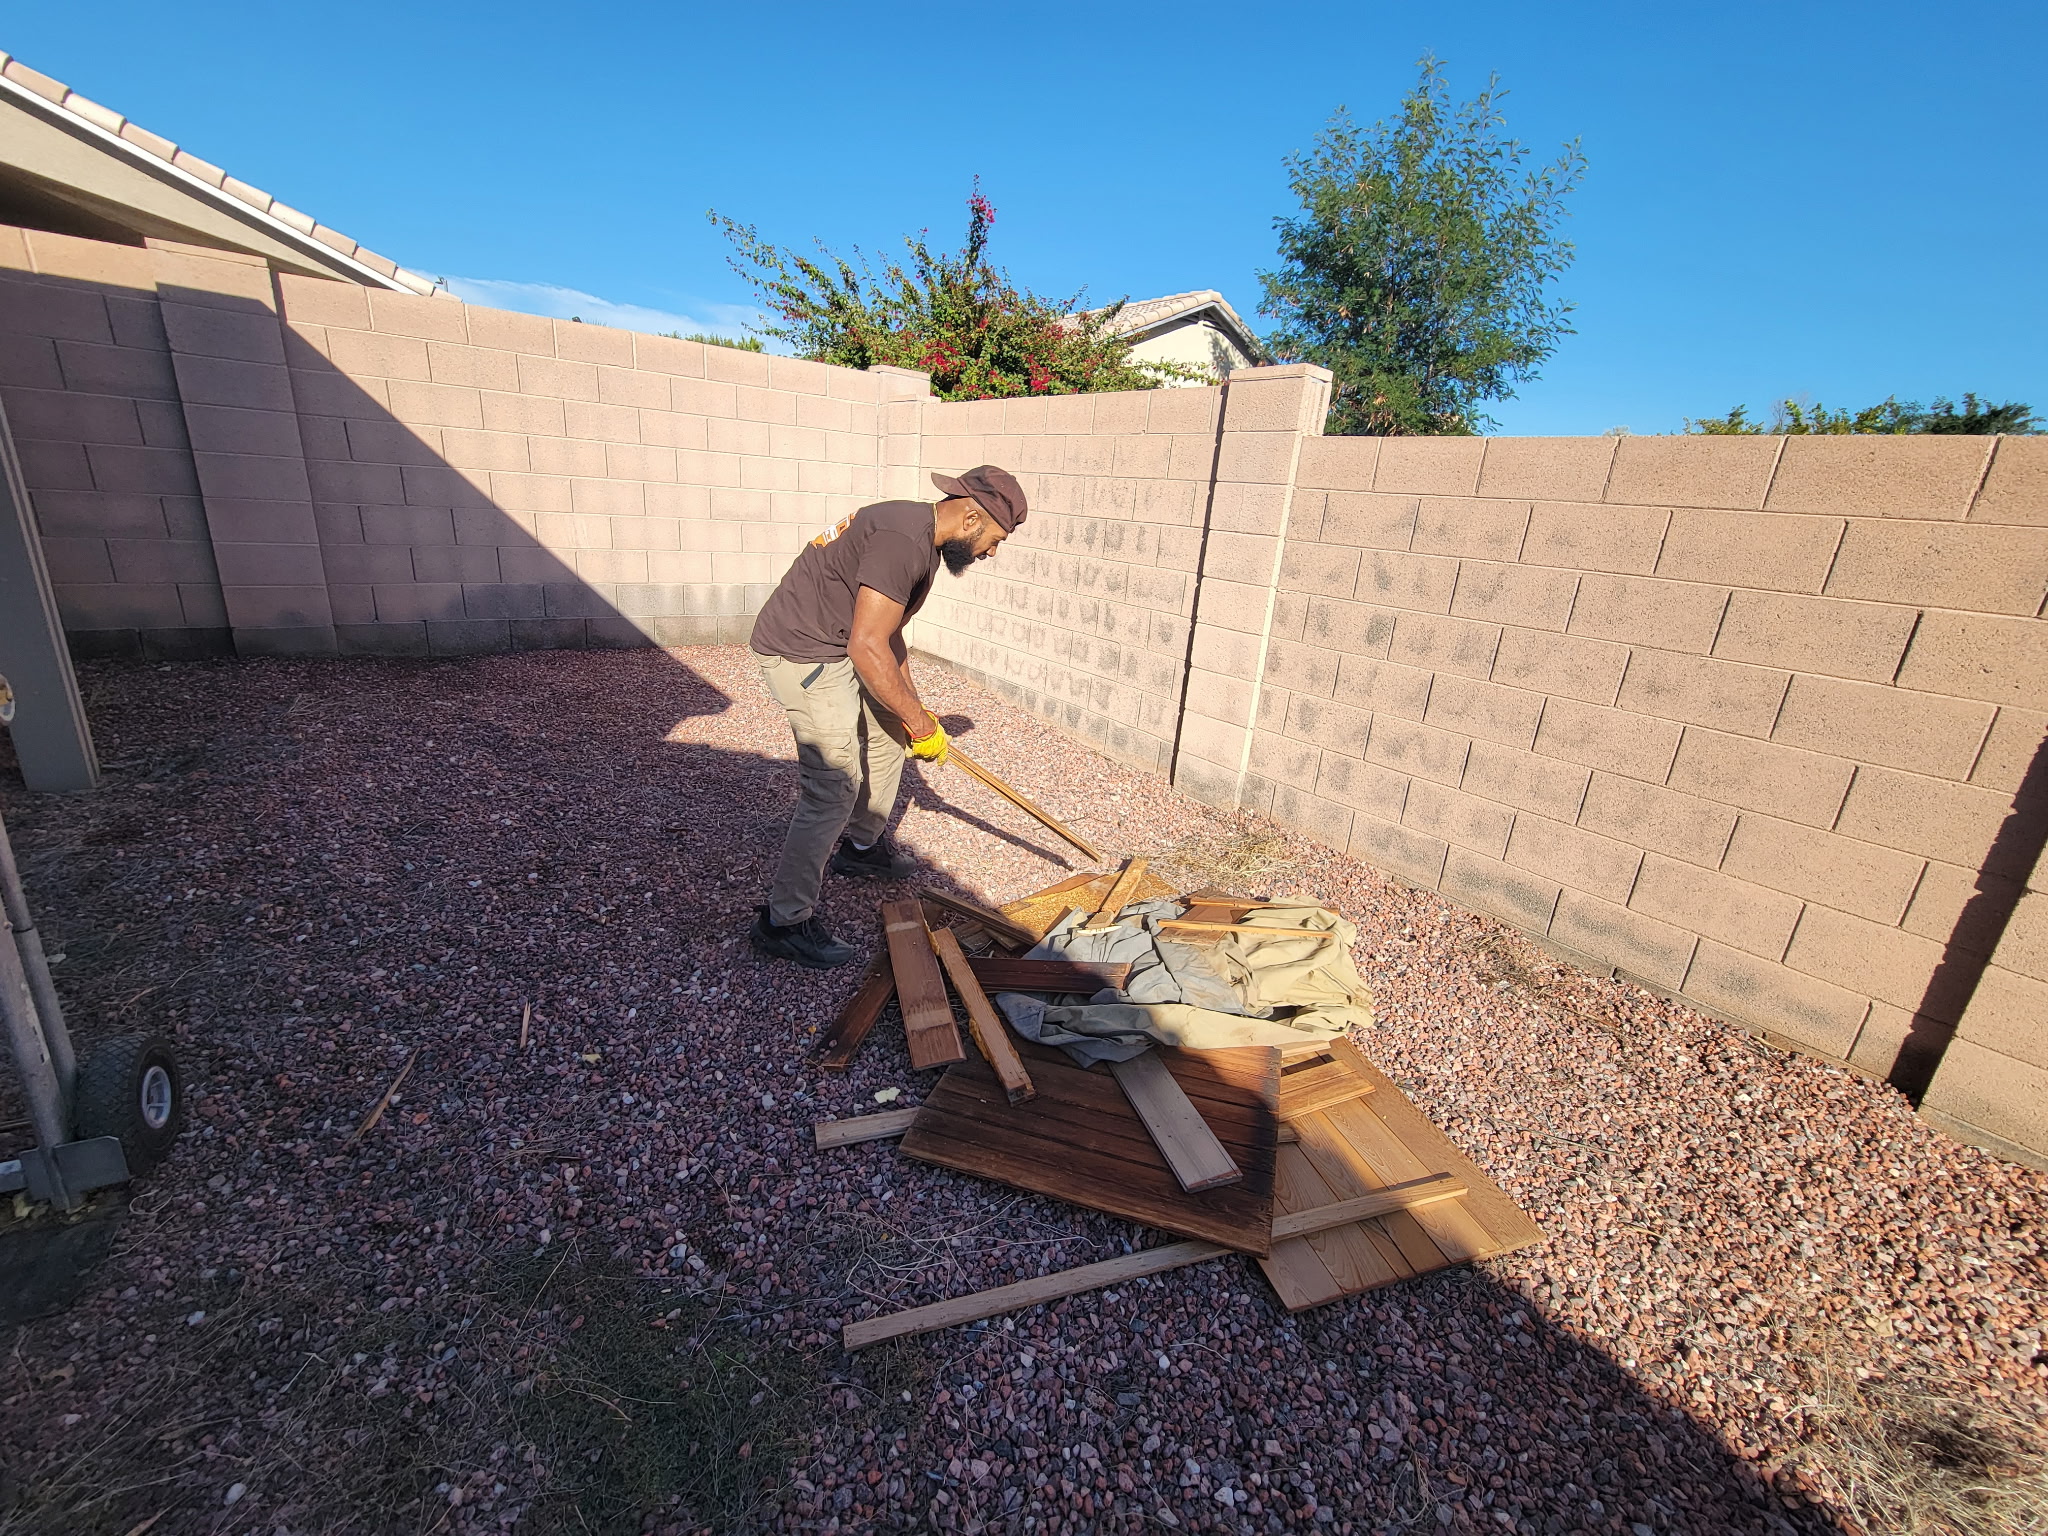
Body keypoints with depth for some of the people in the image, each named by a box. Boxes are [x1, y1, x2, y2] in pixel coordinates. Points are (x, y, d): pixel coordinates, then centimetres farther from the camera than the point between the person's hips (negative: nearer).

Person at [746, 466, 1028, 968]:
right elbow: (869, 648, -27)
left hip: (837, 649, 11)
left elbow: (888, 636, 17)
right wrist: (921, 722, -18)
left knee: (889, 733, 20)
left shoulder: (925, 541, 11)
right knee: (835, 789, -11)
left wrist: (913, 709, 14)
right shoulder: (902, 540, -23)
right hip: (803, 651, -11)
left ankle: (861, 846, 39)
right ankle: (783, 921, 1)